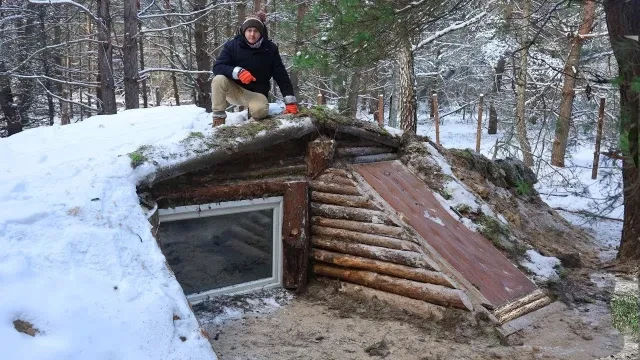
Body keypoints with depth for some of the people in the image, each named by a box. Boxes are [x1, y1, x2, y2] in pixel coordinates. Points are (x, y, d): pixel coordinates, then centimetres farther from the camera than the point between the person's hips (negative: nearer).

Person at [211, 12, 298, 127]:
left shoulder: (270, 49, -8)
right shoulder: (232, 45, -10)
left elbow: (282, 76, -7)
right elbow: (217, 67, -18)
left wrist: (290, 101, -15)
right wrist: (238, 72, -37)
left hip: (256, 93, 0)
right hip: (235, 89, 1)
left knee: (260, 110, -34)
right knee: (219, 79, -32)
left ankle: (252, 110, 5)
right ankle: (218, 118, -16)